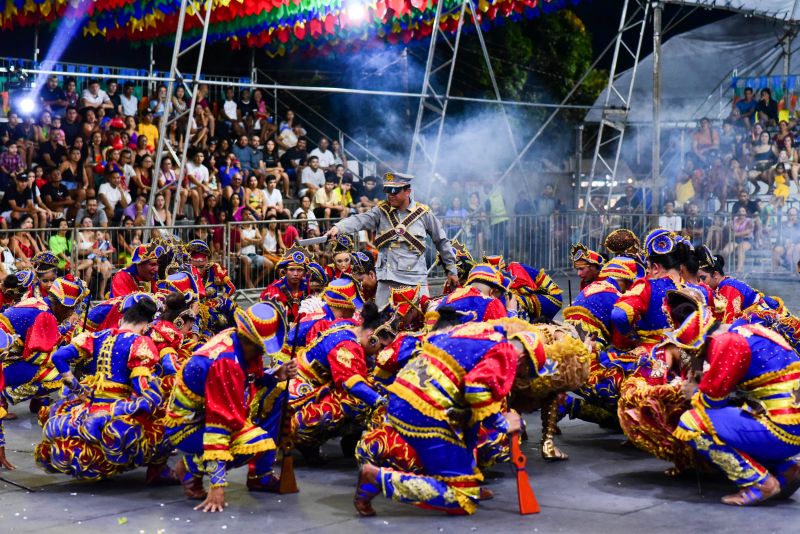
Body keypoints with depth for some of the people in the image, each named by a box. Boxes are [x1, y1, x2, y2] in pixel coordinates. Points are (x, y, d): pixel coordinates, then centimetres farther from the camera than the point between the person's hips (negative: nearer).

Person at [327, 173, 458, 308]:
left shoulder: (423, 213, 4)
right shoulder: (381, 211, 4)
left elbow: (441, 241, 11)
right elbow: (360, 220, -14)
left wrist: (452, 270, 14)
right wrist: (338, 227, -34)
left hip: (416, 279, -1)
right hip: (387, 278, 1)